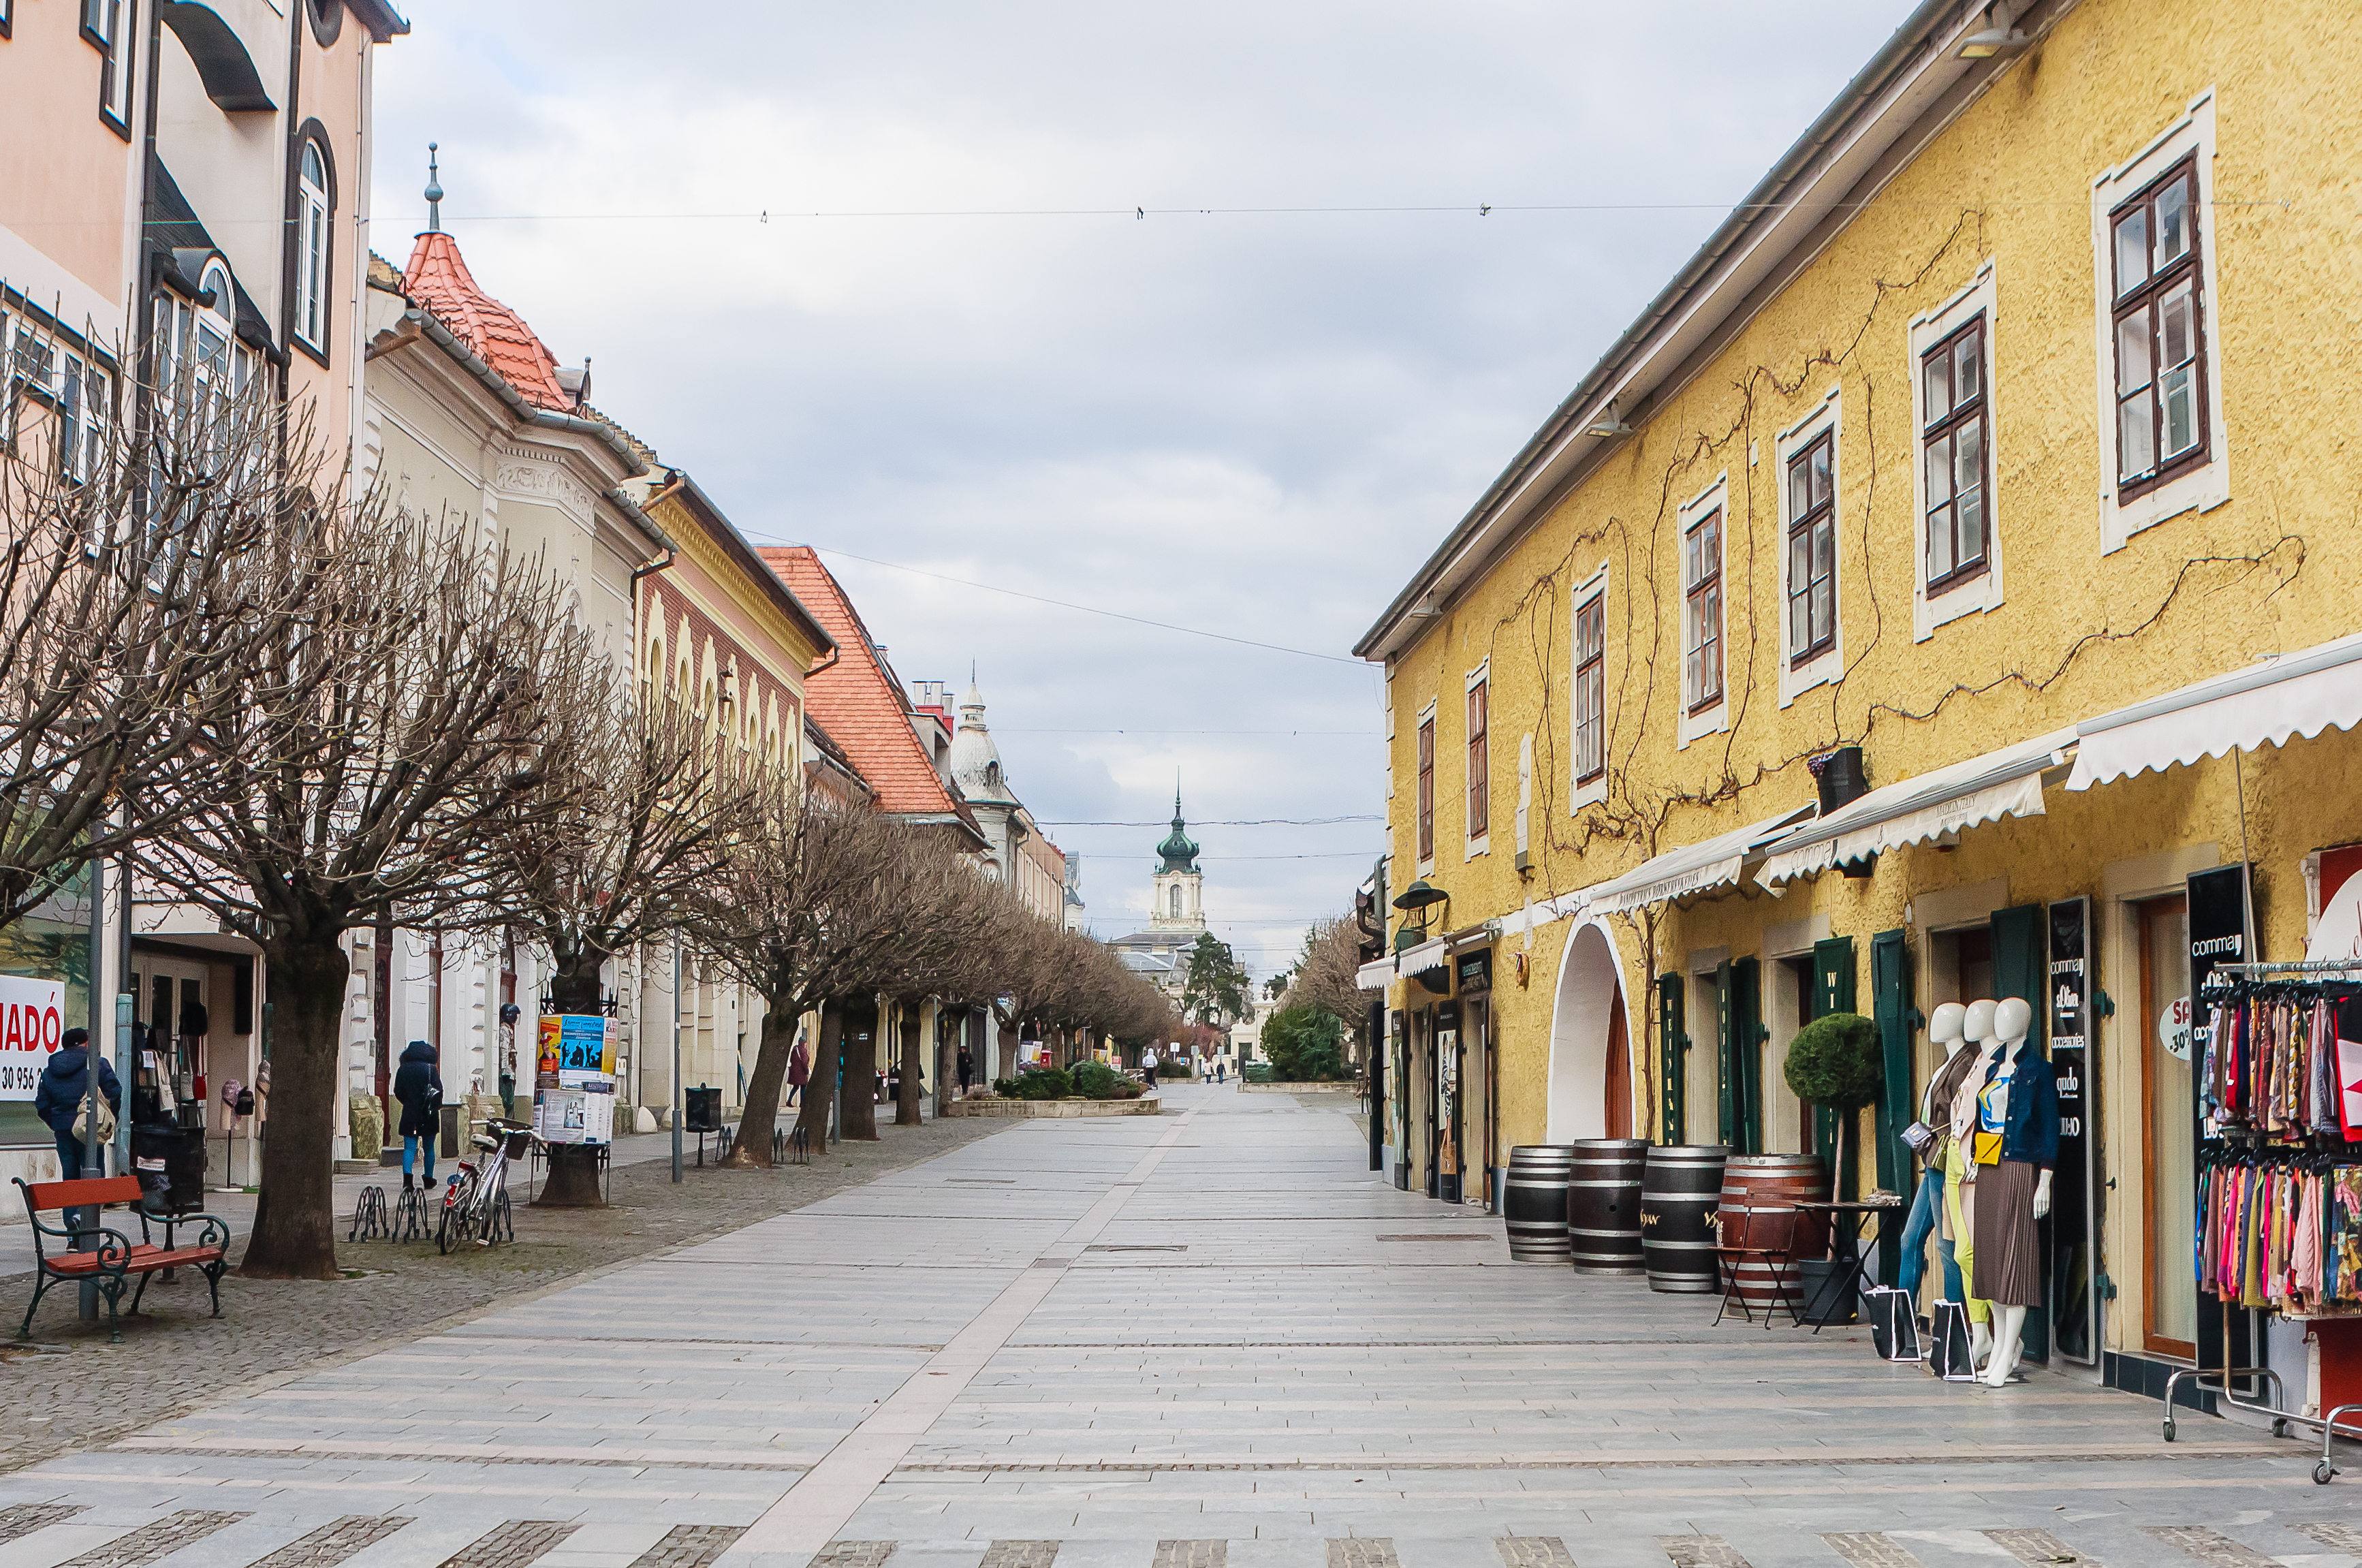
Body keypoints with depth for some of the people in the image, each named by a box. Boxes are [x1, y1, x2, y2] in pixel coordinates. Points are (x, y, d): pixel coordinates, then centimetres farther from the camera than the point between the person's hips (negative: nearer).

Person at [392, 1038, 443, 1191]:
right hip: (429, 1116, -1)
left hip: (410, 1114, 1)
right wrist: (436, 1106, 11)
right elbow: (439, 1090, -8)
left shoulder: (403, 1070, 2)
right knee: (429, 1148, 12)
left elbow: (398, 1092, 4)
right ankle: (429, 1179, 18)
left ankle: (407, 1176, -22)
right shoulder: (431, 1068, -4)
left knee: (409, 1148, -1)